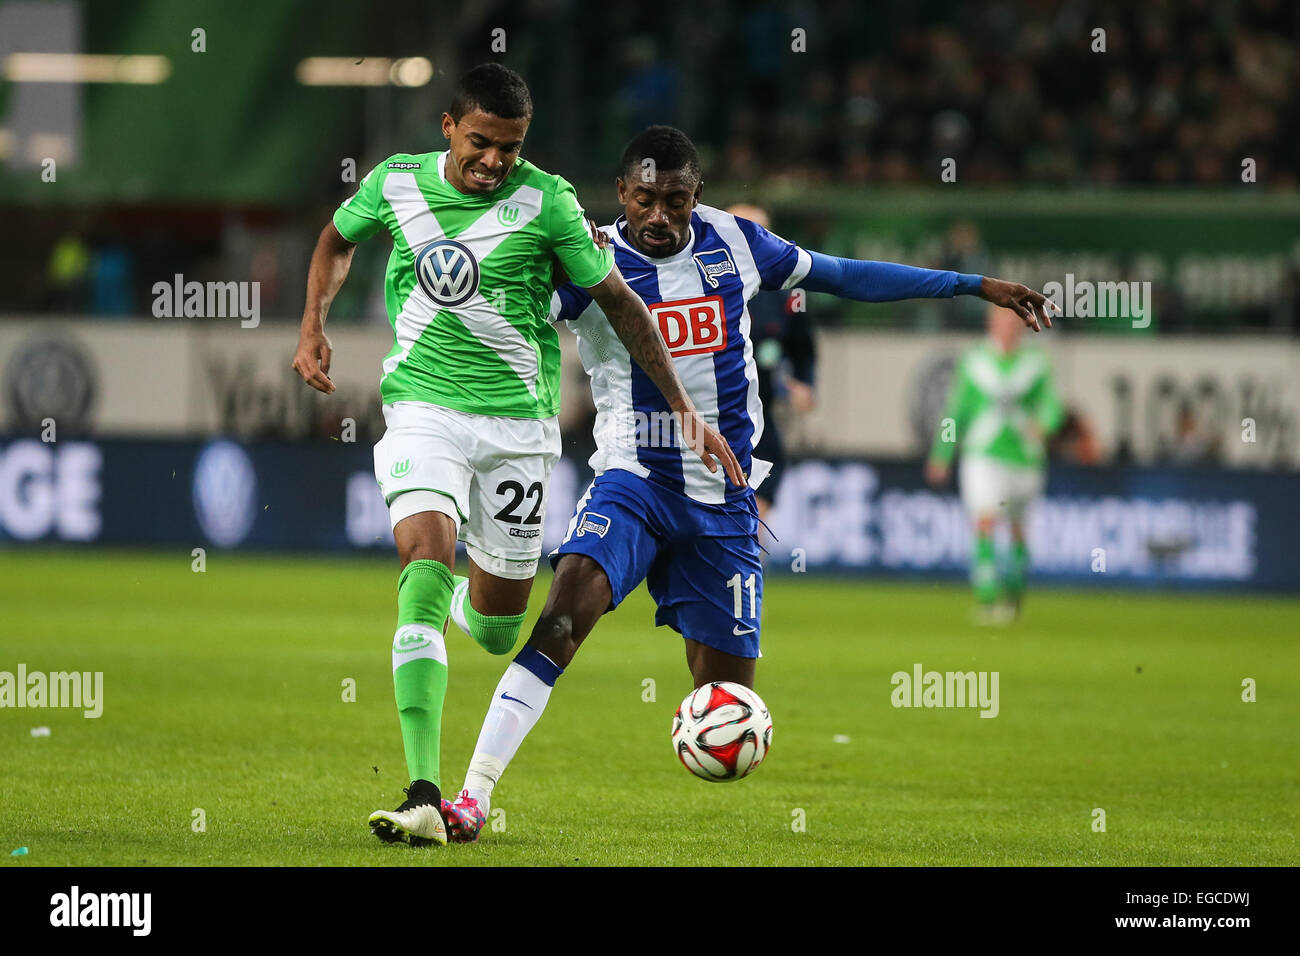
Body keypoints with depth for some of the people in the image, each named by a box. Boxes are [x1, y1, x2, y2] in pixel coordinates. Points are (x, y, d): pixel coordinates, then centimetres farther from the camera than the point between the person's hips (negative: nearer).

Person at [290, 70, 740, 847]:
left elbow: (618, 300, 1)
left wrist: (683, 407, 0)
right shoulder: (396, 183, 0)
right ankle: (424, 797, -28)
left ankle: (475, 602, 50)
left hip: (517, 421, 0)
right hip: (423, 409, 0)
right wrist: (315, 324, 9)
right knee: (426, 569, -22)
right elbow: (340, 236, 23)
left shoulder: (545, 201, -7)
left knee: (496, 621, 6)